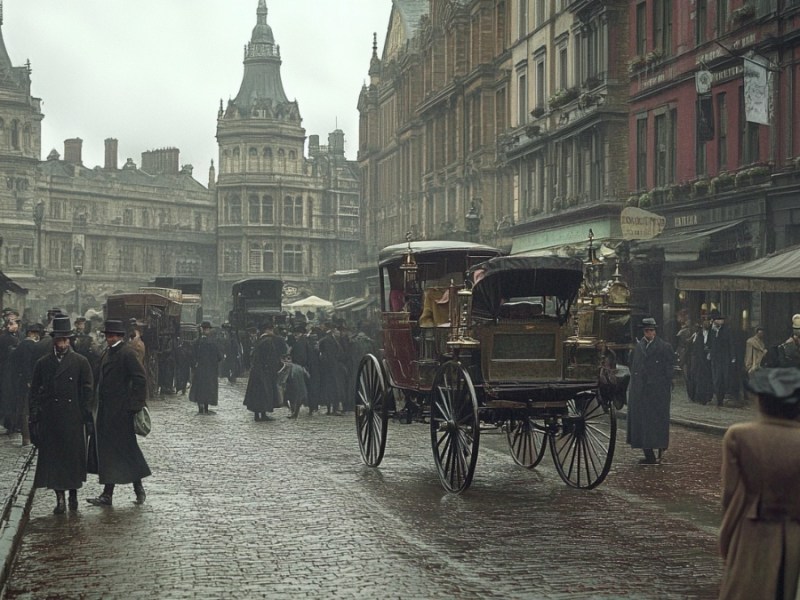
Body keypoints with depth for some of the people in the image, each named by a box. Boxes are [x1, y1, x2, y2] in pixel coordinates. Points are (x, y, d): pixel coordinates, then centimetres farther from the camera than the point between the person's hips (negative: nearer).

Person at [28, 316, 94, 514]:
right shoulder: (42, 364, 8)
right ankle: (60, 498, 5)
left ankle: (73, 493, 20)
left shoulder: (81, 362, 3)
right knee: (53, 458, 0)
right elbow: (35, 393, 8)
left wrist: (88, 419, -3)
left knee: (74, 456, 3)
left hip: (73, 419, -1)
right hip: (50, 419, 1)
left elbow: (88, 392, 2)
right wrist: (35, 419, 1)